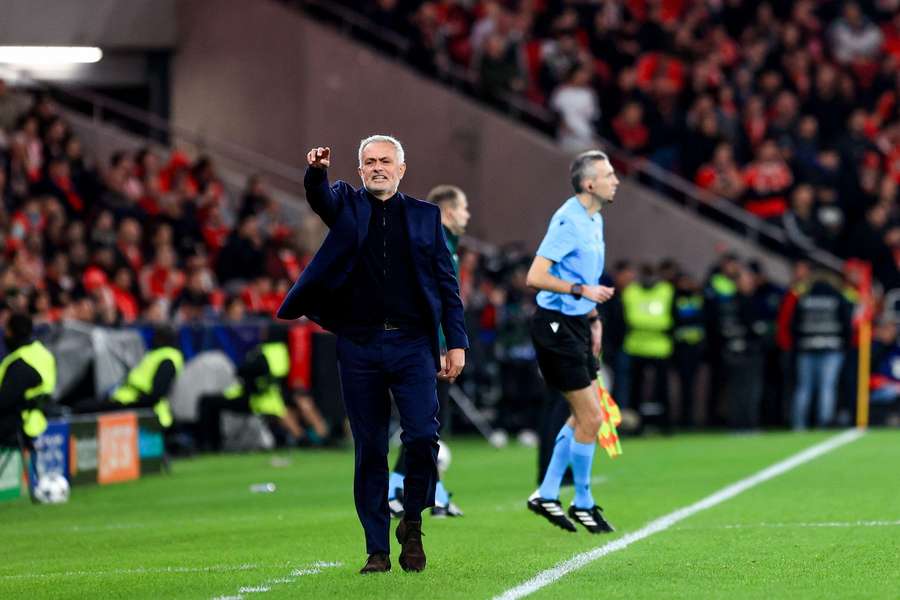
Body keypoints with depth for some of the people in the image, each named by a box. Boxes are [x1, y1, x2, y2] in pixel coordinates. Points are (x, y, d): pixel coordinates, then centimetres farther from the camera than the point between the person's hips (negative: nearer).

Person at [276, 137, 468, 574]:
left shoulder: (424, 215, 11)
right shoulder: (346, 205, 10)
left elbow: (447, 282, 10)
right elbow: (320, 197, -13)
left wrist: (456, 342, 2)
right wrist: (317, 171, -36)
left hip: (412, 344, 0)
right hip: (359, 345, 0)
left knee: (422, 436, -13)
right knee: (370, 450, 3)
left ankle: (412, 522, 11)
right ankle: (377, 550, 8)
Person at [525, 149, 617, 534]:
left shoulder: (595, 219, 12)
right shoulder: (568, 221, -19)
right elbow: (535, 277, -24)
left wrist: (594, 318, 20)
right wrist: (583, 290, -26)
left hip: (576, 325, 10)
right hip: (556, 326, -10)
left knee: (583, 416, 14)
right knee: (590, 418, -6)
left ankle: (546, 495, 23)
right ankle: (583, 503, 8)